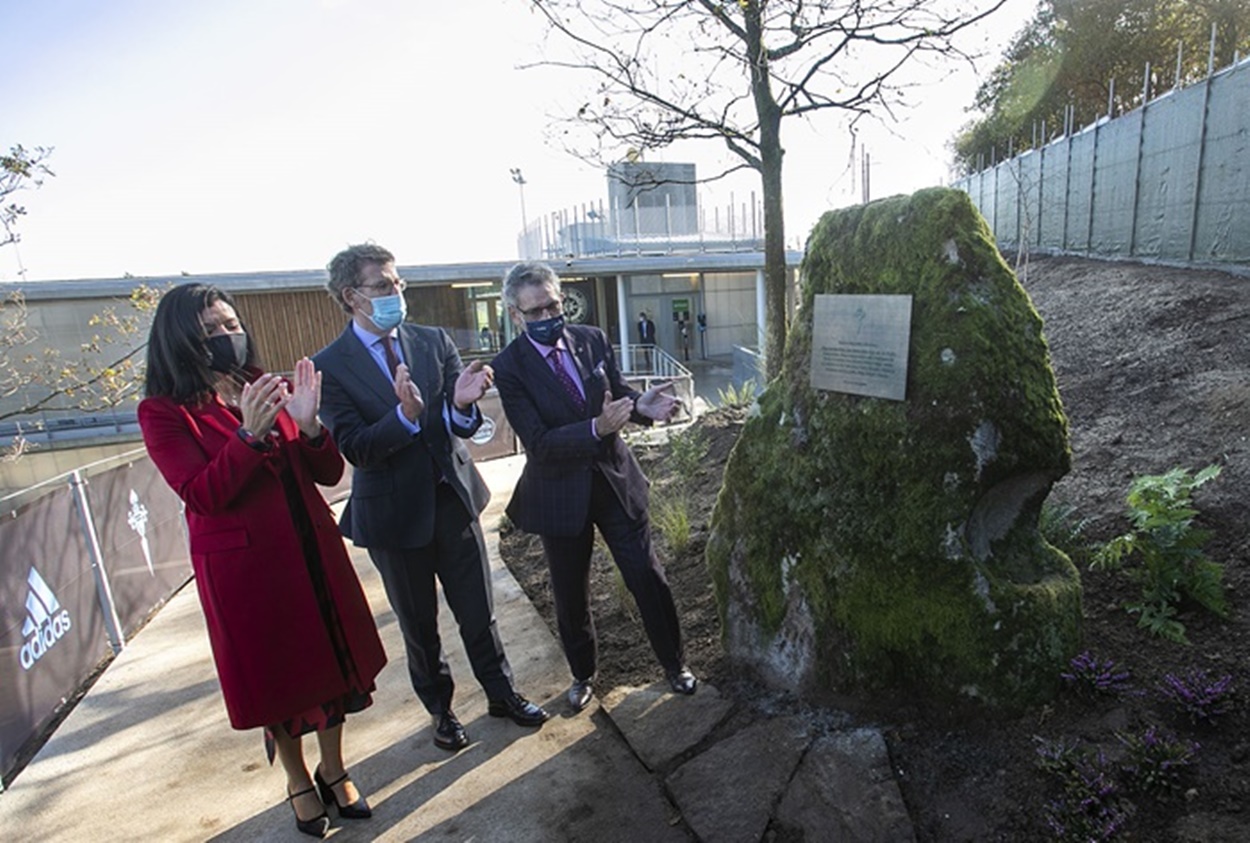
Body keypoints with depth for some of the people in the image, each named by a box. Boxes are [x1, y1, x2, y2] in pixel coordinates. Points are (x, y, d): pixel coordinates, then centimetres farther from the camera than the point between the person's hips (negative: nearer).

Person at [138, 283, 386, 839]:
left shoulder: (274, 390, 4)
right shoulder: (164, 413, -6)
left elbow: (329, 473, 0)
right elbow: (202, 495, -18)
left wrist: (308, 424, -18)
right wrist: (250, 433, -30)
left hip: (314, 550, 4)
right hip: (242, 564, -3)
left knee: (328, 658, 14)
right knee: (275, 673, 13)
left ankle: (333, 770, 37)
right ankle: (298, 781, 37)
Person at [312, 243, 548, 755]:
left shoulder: (434, 342, -1)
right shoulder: (329, 366, -10)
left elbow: (463, 427, -7)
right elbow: (354, 448, -17)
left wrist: (462, 404, -30)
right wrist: (405, 415, -34)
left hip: (453, 497, 2)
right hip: (394, 512, -2)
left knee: (478, 611, 14)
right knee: (419, 625, 17)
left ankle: (501, 693, 37)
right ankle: (440, 709, 40)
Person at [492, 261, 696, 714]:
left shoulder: (591, 339, -3)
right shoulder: (509, 367, -15)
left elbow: (617, 391, 3)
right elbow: (539, 442, -21)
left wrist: (642, 403, -21)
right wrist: (597, 428, -36)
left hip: (615, 479, 2)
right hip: (560, 494, -2)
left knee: (648, 578, 9)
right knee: (570, 596, 16)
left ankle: (673, 663, 34)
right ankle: (582, 675, 43)